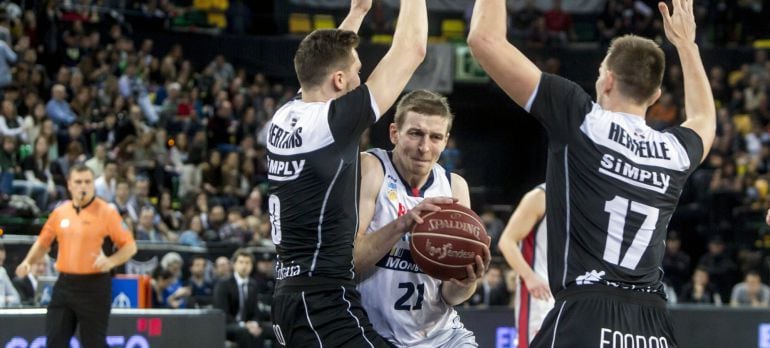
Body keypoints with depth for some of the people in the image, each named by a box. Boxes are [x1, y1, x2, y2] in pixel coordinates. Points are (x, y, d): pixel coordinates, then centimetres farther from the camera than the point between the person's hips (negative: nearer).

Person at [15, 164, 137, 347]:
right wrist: (28, 261, 5)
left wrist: (111, 261, -23)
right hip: (65, 284, 5)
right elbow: (43, 242, 22)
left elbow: (129, 246, -5)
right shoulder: (60, 212, 8)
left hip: (94, 286, -5)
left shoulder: (107, 212, -6)